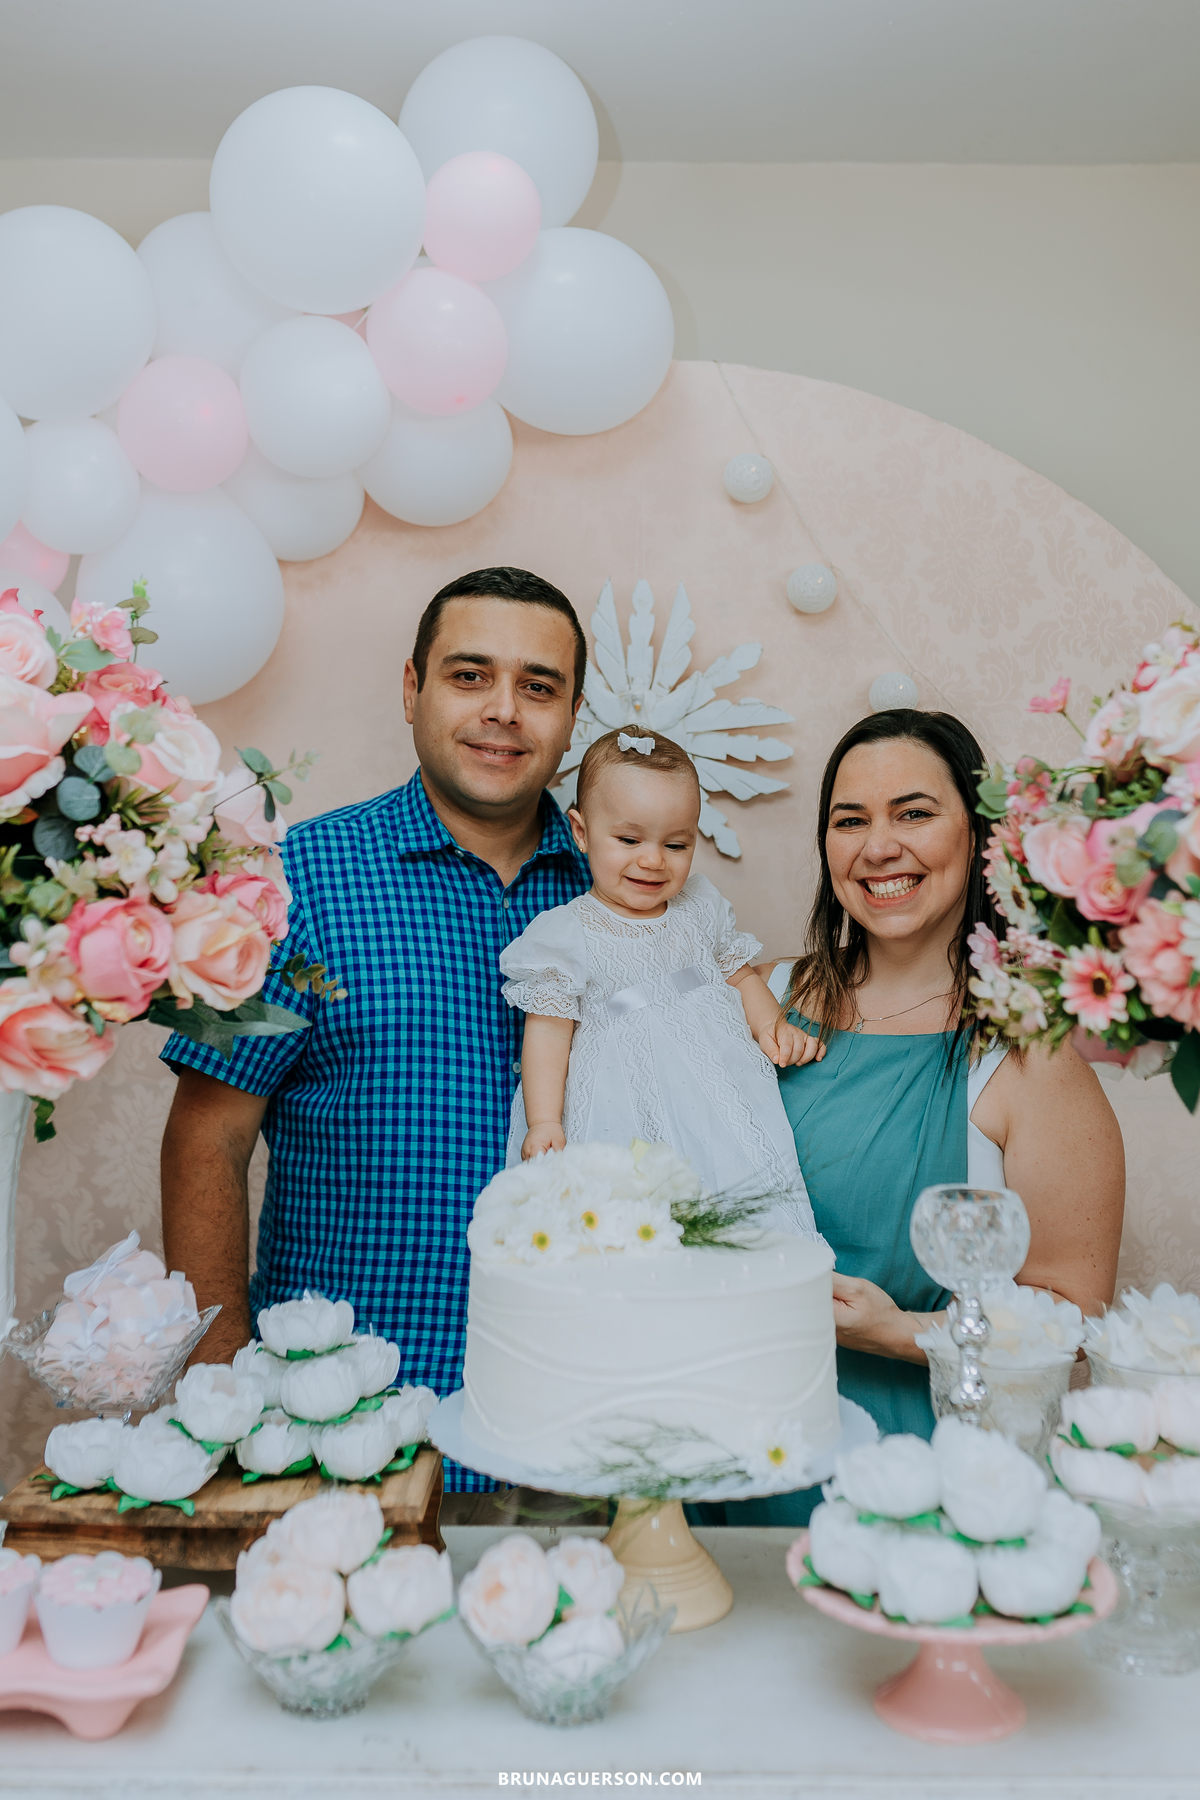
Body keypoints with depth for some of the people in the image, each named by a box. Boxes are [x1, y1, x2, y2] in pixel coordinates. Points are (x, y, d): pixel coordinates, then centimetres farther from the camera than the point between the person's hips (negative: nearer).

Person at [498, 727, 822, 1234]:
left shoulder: (701, 908, 10)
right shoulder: (565, 935, -4)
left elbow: (739, 975, 21)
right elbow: (548, 1028, -5)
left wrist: (771, 1025, 2)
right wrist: (544, 1124, -13)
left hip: (720, 1098, 4)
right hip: (630, 1115, -4)